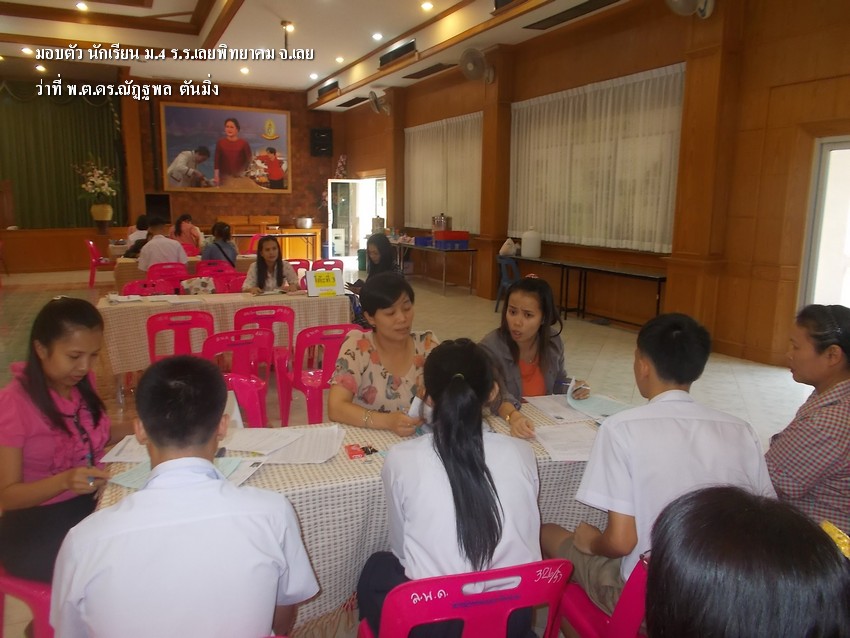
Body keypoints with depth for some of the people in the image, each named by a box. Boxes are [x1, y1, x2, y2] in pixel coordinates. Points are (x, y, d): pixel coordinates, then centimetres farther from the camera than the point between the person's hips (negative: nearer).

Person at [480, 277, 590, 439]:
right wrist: (513, 416, -51)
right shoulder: (490, 348, -18)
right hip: (505, 426, -2)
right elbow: (496, 396, -32)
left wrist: (573, 388, -7)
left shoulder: (553, 341, -4)